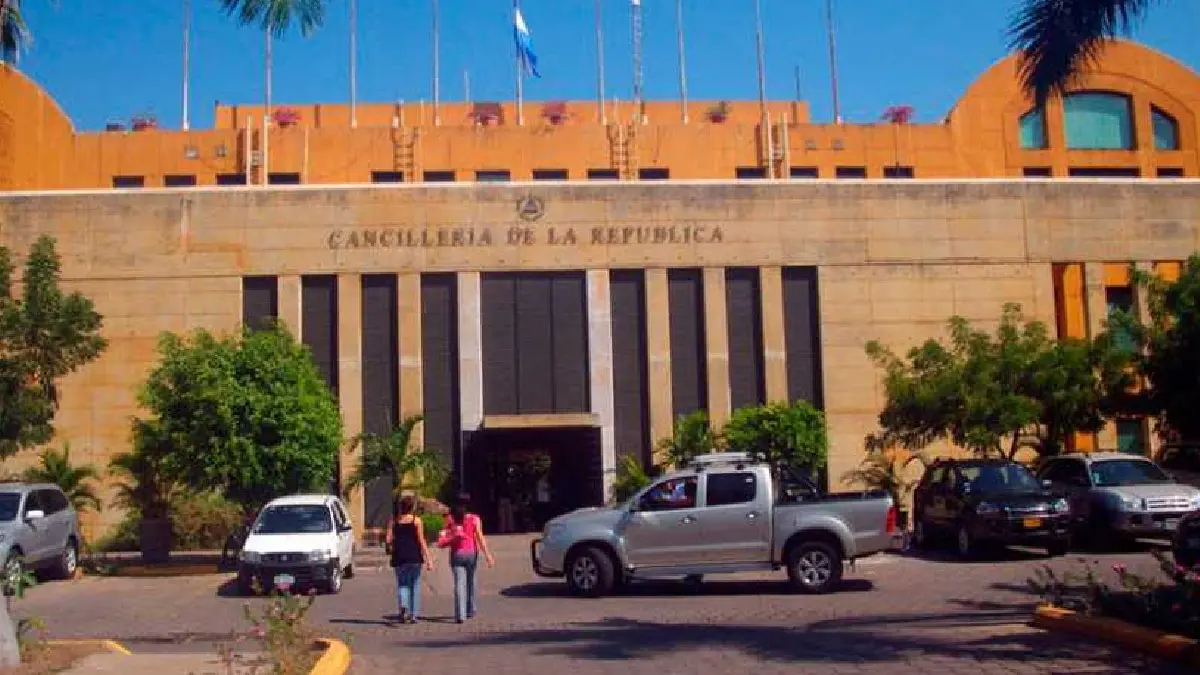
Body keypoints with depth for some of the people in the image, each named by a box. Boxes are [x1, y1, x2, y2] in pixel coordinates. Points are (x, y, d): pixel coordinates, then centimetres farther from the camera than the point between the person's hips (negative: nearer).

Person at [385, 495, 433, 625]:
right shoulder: (417, 520, -2)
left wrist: (391, 549, 23)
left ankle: (403, 606, -19)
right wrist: (428, 559, -5)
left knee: (402, 584, 8)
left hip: (399, 557, 1)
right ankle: (414, 614, 9)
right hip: (414, 556, -1)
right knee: (415, 585, 10)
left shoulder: (394, 521, 4)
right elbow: (421, 541, -6)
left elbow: (389, 539, 1)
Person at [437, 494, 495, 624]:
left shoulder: (450, 519, 1)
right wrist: (487, 554, -11)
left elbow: (443, 540, -2)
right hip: (471, 553, 0)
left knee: (459, 583, -4)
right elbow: (480, 537, -10)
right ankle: (471, 611, 28)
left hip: (456, 554, 0)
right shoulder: (475, 519, -3)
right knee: (471, 581, 18)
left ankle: (460, 614, -17)